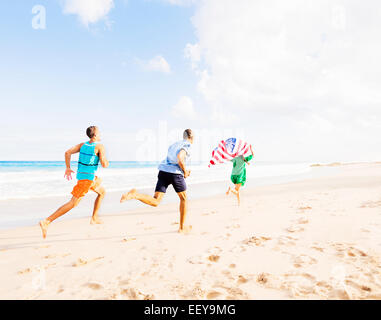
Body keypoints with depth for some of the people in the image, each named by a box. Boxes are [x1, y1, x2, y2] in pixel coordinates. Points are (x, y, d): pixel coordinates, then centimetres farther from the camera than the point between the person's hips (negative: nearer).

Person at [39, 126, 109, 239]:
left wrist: (68, 168, 7)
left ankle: (94, 218, 29)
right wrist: (106, 160, 5)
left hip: (80, 174, 8)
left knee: (102, 192, 25)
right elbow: (104, 165, -18)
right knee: (73, 203, -4)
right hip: (87, 177, -8)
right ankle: (47, 222, -7)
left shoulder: (83, 144, 8)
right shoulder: (100, 147, -12)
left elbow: (67, 152, 0)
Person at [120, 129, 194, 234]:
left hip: (163, 171, 6)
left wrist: (184, 171, 30)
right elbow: (180, 158, -18)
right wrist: (185, 171, -3)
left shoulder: (174, 144, 28)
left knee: (155, 202, -1)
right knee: (184, 198, 16)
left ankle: (135, 194, -26)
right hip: (176, 173, -6)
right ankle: (182, 227, 20)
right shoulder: (187, 145, 3)